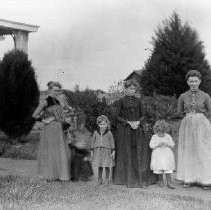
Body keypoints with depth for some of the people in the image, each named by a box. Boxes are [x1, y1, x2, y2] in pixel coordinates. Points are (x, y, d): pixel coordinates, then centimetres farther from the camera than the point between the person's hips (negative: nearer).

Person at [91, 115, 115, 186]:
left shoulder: (109, 133, -1)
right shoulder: (96, 133, 4)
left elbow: (112, 142, 1)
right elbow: (93, 142, 10)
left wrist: (113, 151, -2)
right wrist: (92, 151, 9)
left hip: (106, 151, -2)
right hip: (98, 151, 2)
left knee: (107, 166, 2)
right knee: (99, 166, 5)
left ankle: (107, 180, 14)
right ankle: (99, 180, 15)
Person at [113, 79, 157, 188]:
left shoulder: (138, 101, 10)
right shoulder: (121, 101, 1)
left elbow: (142, 116, 12)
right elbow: (117, 116, -2)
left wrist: (138, 122, -8)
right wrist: (129, 122, -12)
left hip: (138, 130, 3)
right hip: (124, 130, -3)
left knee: (140, 153, -2)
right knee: (126, 154, 0)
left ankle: (140, 178, 4)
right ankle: (127, 179, 8)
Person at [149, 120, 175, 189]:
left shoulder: (168, 136, 3)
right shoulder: (154, 137, -1)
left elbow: (172, 144, 2)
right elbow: (151, 145, -7)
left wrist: (167, 144, -17)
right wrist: (158, 144, -20)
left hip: (167, 155, 1)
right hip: (158, 155, -1)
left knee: (168, 169, -4)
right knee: (160, 169, 6)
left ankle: (169, 183, 0)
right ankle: (160, 181, 25)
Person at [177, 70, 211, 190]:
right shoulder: (183, 96, 3)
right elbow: (180, 111, 14)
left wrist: (198, 116, 3)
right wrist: (190, 115, 7)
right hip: (187, 126, 2)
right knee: (188, 152, 5)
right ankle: (188, 179, 14)